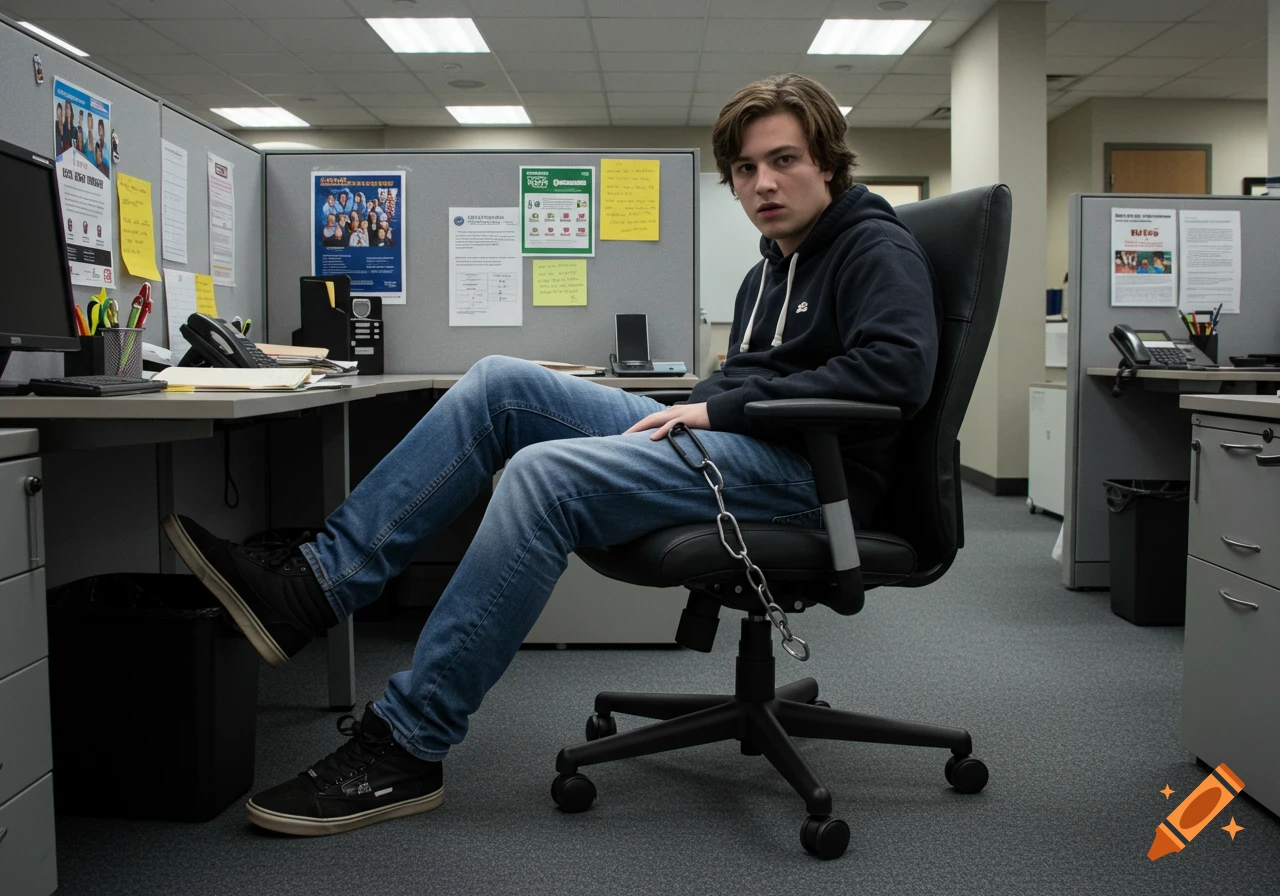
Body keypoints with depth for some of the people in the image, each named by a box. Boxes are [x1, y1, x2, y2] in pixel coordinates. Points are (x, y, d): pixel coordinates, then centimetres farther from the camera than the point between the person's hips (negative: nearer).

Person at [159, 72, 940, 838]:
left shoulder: (876, 248, -3)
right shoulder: (771, 270, 26)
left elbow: (897, 367, -21)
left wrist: (722, 407, -18)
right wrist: (692, 410, 1)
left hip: (805, 467, -9)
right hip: (734, 445, 9)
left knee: (545, 474, -29)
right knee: (502, 385, -5)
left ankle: (406, 750, -23)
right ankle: (313, 584, -13)